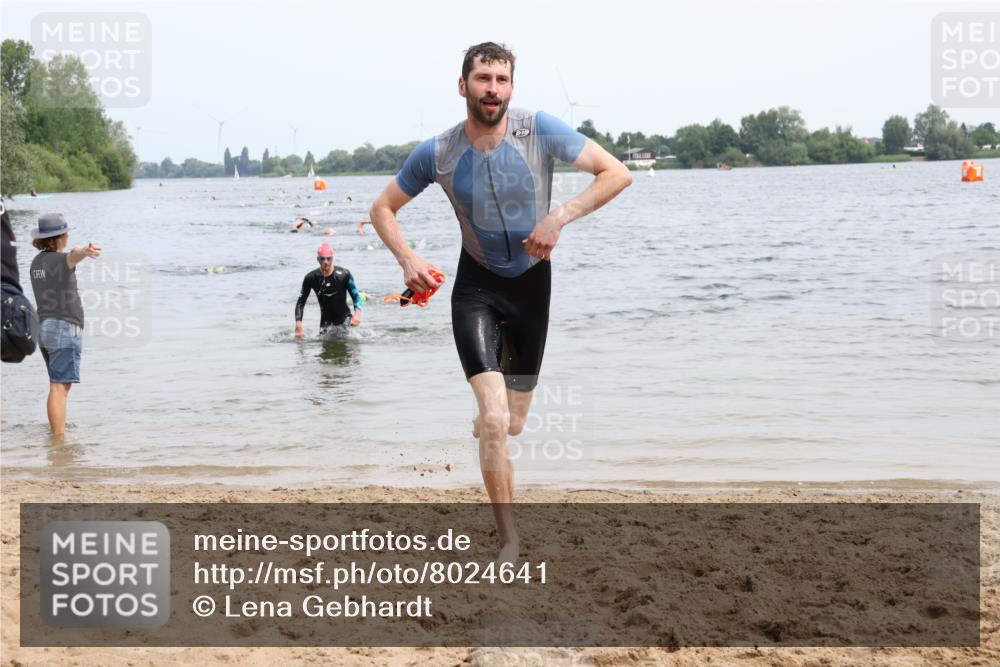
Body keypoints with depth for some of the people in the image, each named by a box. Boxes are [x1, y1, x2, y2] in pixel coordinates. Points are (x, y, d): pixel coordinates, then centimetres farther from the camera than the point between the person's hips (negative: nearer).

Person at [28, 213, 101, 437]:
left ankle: (57, 434, 24)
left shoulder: (36, 262, 14)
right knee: (59, 387, -10)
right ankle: (59, 439, -13)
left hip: (45, 328, 9)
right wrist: (85, 251, -62)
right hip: (64, 328, -9)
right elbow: (73, 255, -38)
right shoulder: (59, 260, -13)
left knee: (59, 386, 18)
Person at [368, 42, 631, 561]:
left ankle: (483, 421, 52)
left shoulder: (540, 130, -16)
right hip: (477, 287, -1)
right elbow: (382, 209, 1)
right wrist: (408, 259, -17)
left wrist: (560, 217, -28)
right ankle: (509, 542, -9)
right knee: (494, 420, -20)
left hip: (533, 284, 1)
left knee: (513, 425, 13)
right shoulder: (436, 154, -13)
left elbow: (617, 174, -16)